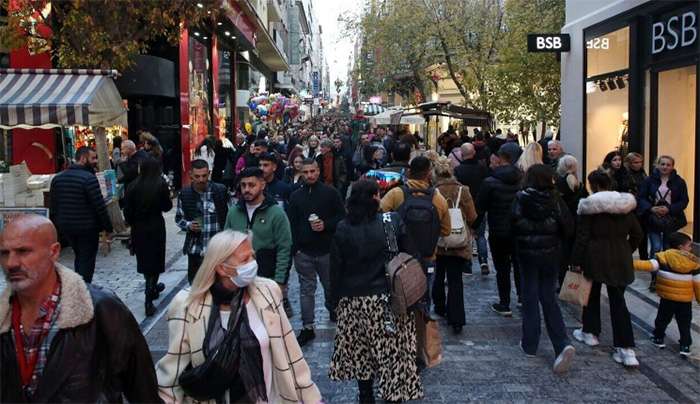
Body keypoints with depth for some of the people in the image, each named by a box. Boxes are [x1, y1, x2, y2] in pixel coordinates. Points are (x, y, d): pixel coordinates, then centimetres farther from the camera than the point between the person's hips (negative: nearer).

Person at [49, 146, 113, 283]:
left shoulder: (57, 178, 5)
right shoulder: (89, 178, -17)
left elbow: (53, 207, 9)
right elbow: (100, 206, -18)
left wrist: (54, 226, 17)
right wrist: (108, 227, -10)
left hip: (66, 227, 7)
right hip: (87, 228, -7)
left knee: (79, 257, 22)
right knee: (87, 260, 3)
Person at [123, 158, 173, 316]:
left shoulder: (133, 186, -3)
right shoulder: (161, 184, -10)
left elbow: (127, 210, -2)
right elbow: (167, 207, -4)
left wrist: (132, 223, 12)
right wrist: (167, 197, 13)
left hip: (138, 228, 3)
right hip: (156, 227, -3)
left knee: (144, 259, 19)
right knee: (154, 260, 3)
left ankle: (153, 288, 38)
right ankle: (149, 301, -3)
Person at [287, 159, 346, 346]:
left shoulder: (330, 193, -1)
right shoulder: (296, 196, 6)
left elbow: (342, 217, 0)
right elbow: (291, 224, 5)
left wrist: (326, 225, -16)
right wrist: (294, 248, -4)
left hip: (327, 250, -1)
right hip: (304, 252, 1)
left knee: (331, 286, 13)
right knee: (307, 289, 5)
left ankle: (334, 311, 41)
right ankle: (307, 328, 10)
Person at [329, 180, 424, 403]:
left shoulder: (343, 228, -6)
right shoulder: (394, 221, -9)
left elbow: (336, 269, -1)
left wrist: (336, 300, 10)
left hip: (353, 300, 2)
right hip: (389, 298, -2)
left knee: (360, 350, 16)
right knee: (392, 349, 8)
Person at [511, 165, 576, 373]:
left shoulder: (521, 198, -10)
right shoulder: (555, 200, -6)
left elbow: (513, 224, -11)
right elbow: (569, 227, -6)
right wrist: (553, 236, 12)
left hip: (527, 254, -2)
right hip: (551, 254, 2)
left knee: (530, 297, 10)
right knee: (548, 297, 11)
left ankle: (530, 345, 17)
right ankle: (563, 345, -4)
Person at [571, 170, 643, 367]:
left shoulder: (590, 206, -9)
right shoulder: (626, 205, 5)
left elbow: (582, 236, -10)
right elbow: (636, 233, 9)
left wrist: (576, 261, -6)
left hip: (595, 257, -3)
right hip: (621, 259, 4)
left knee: (592, 293, 18)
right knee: (618, 300, 3)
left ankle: (590, 332, 31)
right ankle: (626, 348, -4)